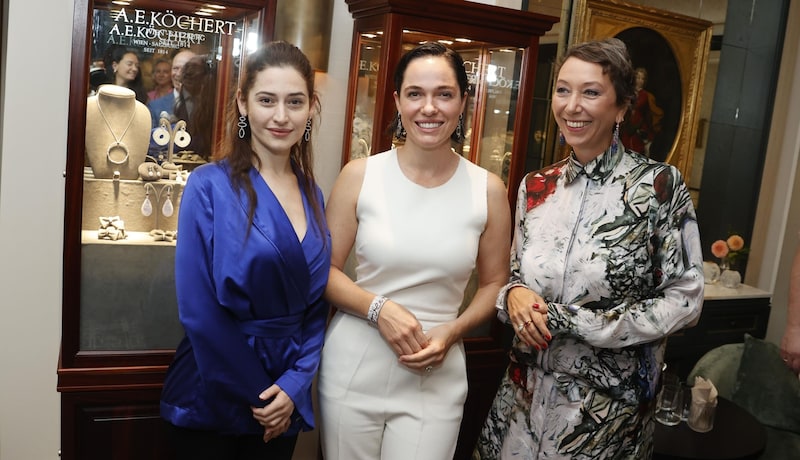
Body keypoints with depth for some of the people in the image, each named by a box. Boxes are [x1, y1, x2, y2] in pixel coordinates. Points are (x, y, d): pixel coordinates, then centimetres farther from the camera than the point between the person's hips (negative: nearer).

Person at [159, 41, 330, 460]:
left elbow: (316, 307, 4)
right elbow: (199, 311, -16)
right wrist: (257, 397, -13)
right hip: (211, 399, -4)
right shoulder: (209, 186, -13)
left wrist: (294, 383, -8)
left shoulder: (311, 195, 2)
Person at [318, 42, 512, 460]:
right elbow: (324, 269, -1)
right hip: (353, 370, 0)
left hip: (437, 379, 0)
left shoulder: (488, 190, -3)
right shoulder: (360, 175, -5)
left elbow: (494, 283, 6)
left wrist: (451, 333, -10)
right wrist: (379, 308, -17)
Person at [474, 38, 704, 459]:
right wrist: (514, 295, -13)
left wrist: (569, 321, -19)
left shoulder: (659, 184, -13)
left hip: (610, 403, -4)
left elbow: (685, 299, -13)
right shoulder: (535, 187, 0)